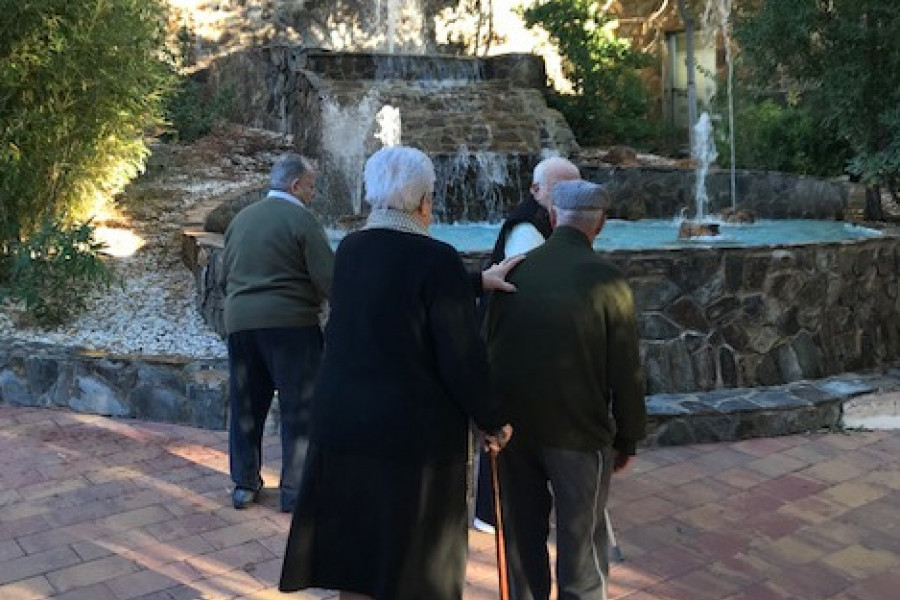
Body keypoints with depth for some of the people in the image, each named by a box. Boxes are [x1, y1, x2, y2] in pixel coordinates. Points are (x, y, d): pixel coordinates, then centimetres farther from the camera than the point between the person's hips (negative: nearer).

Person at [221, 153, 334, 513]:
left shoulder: (241, 218, 13)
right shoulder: (300, 219, -8)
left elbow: (225, 275, 18)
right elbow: (327, 279, -14)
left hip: (239, 322, 6)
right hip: (290, 322, -6)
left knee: (245, 405, 15)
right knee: (299, 408, 4)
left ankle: (244, 484, 23)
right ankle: (295, 491, 9)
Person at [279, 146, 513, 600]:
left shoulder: (349, 250, 4)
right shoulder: (436, 258, -16)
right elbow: (461, 359, -16)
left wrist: (479, 281, 19)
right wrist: (492, 421, -2)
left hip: (344, 423, 6)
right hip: (414, 431, -6)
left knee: (356, 557, 18)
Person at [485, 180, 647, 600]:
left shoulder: (515, 270, -4)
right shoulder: (606, 281, -13)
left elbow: (489, 349, 4)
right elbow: (626, 372, -10)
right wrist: (628, 439, 3)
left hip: (514, 426, 4)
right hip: (579, 431, -3)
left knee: (523, 535, 19)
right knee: (582, 541, 12)